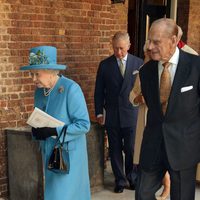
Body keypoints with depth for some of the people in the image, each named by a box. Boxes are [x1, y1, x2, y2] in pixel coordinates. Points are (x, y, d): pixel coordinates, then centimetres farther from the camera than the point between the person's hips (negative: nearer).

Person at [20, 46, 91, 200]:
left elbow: (84, 124, -19)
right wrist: (36, 131, -7)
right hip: (49, 152, 7)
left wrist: (54, 131, -25)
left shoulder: (71, 88, -17)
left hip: (68, 153, -7)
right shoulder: (39, 90, 4)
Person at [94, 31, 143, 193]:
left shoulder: (138, 63, 0)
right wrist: (99, 112, 2)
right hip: (112, 115, 1)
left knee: (131, 149, 3)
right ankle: (120, 181, 23)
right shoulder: (105, 65, 2)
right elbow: (99, 91, 6)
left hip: (132, 114, -1)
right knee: (115, 150, 8)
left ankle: (133, 178, 26)